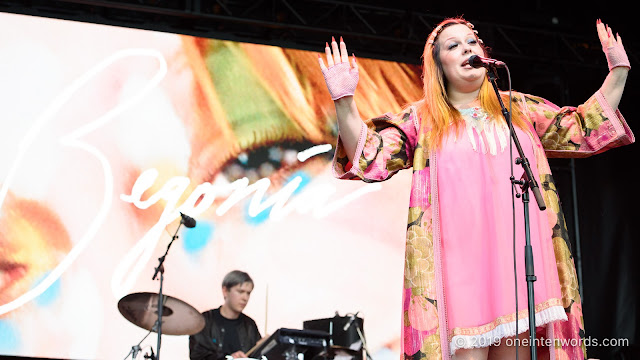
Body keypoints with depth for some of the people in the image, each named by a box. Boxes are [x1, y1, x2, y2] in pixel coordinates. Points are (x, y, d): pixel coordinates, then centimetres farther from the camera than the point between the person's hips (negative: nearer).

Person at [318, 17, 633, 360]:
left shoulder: (518, 108, 20)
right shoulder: (420, 118, 12)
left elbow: (585, 129, 22)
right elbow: (369, 157, 2)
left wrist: (618, 71, 19)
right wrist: (344, 100, -11)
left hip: (519, 255, 3)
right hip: (457, 262, -2)